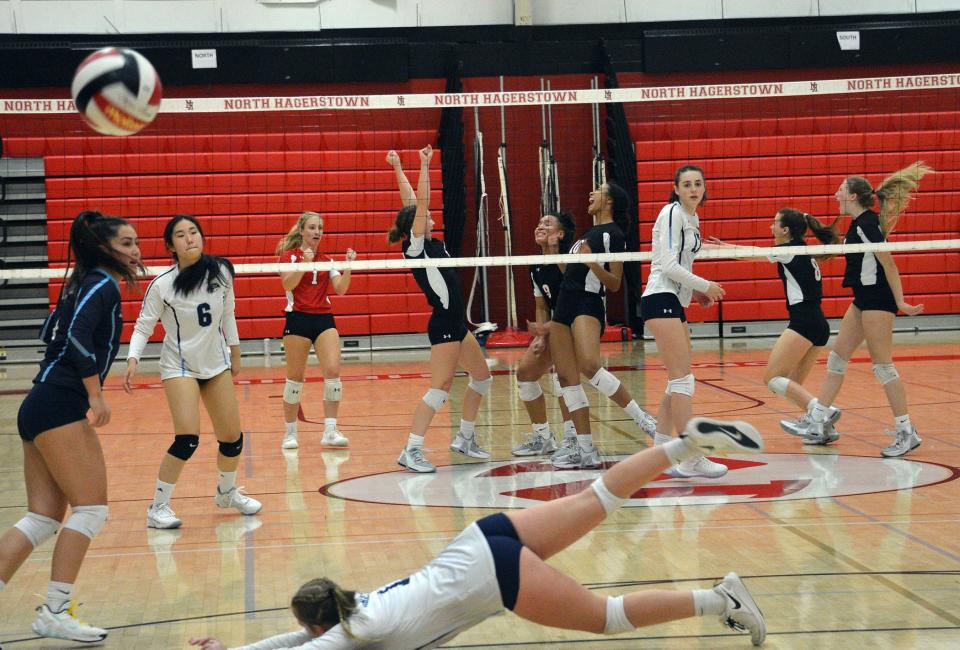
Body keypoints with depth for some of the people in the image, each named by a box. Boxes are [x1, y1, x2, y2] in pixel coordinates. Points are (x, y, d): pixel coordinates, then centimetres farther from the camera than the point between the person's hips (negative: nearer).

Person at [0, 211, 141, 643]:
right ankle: (54, 613, -7)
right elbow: (78, 337, -22)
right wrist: (96, 394, -20)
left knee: (43, 518, 6)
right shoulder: (103, 285, -8)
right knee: (91, 509, -7)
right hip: (60, 408, -9)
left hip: (40, 408, 9)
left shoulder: (85, 284, 20)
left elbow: (52, 332, 26)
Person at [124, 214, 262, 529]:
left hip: (217, 363, 5)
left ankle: (227, 492, 36)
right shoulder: (162, 284, -16)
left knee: (232, 437, 7)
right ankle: (158, 509, -7)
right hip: (180, 365, -4)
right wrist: (133, 360, -25)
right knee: (187, 438, -20)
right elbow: (143, 326, -10)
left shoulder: (221, 271, -6)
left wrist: (235, 353, 13)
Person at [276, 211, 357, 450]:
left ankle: (330, 430, -9)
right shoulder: (289, 255, 2)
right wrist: (304, 263, -24)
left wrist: (348, 266, -11)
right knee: (295, 377, 1)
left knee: (333, 370, -12)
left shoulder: (326, 260, 14)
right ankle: (290, 432, 13)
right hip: (298, 319, -3)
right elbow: (288, 284, -14)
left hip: (324, 320, 4)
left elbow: (341, 288, 2)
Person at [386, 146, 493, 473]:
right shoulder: (415, 246, -12)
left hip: (456, 323, 10)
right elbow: (421, 202, -18)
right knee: (440, 388, -14)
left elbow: (412, 203, 13)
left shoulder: (427, 244, 9)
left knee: (482, 378, 18)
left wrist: (399, 170, 19)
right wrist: (424, 166, -14)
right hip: (443, 324, -10)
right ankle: (411, 451, -14)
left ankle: (465, 439, 27)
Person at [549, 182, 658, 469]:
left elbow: (614, 283, -10)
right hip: (565, 305, 9)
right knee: (567, 377, 0)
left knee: (589, 366, -30)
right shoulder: (590, 233, 21)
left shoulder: (613, 234, -4)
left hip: (588, 305, -9)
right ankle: (585, 449, 0)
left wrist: (593, 263, -23)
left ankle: (642, 418, -20)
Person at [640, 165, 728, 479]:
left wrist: (695, 291, 10)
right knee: (683, 379, -13)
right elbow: (668, 264, -17)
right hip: (660, 300, -10)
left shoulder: (692, 218, 18)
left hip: (674, 302, 10)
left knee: (678, 382, 9)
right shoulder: (672, 213, -10)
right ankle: (691, 459, -14)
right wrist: (705, 285, -10)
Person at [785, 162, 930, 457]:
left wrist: (900, 302, -18)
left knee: (883, 366, -7)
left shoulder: (867, 223, -16)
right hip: (864, 300, 10)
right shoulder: (859, 223, 12)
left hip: (877, 300, -10)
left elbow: (888, 264, -18)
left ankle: (906, 432, 0)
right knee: (837, 357, 11)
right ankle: (819, 424, 17)